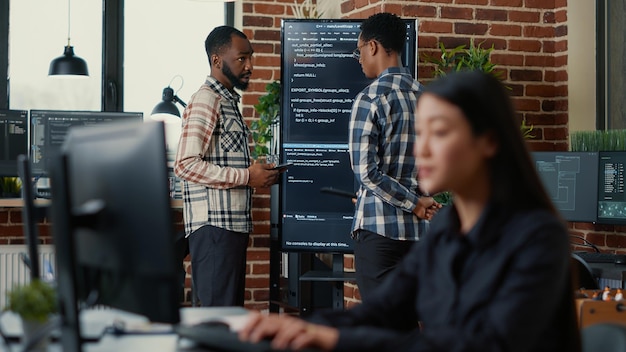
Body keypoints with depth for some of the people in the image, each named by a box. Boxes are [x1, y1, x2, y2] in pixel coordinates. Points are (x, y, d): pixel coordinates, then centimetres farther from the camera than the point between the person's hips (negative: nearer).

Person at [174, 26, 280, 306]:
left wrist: (257, 174, 10)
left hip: (233, 225, 10)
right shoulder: (206, 100, -10)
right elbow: (186, 164, -20)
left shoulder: (228, 100, 21)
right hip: (214, 225, -10)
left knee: (231, 308, 11)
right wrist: (246, 176, -17)